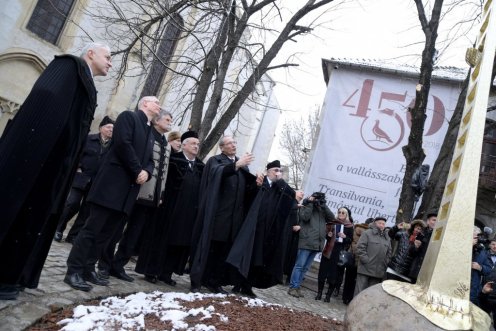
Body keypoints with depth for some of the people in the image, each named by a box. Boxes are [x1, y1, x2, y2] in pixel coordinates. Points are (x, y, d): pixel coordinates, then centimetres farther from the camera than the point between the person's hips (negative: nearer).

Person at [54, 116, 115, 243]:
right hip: (81, 178, -2)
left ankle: (74, 235, 16)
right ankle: (58, 228, 16)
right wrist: (77, 168, -5)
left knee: (86, 209, 5)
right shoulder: (88, 139, 0)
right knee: (72, 204, -6)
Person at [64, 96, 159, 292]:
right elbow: (123, 144, -14)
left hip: (129, 189, 8)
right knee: (92, 228, -6)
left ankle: (88, 269, 16)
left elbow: (149, 160, 19)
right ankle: (74, 271, 1)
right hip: (113, 183, -7)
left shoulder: (150, 133, 23)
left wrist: (146, 172, -3)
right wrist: (137, 171, -12)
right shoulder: (128, 116, 1)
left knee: (106, 232, 8)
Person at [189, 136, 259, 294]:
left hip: (234, 215, 5)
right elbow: (217, 172, -21)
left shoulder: (242, 164, 18)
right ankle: (196, 281, 8)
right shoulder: (215, 160, 3)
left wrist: (256, 182, -10)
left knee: (224, 249, 7)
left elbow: (248, 188, 12)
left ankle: (214, 281, 17)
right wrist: (236, 165, -32)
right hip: (217, 212, -5)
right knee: (208, 246, -1)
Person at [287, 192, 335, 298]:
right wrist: (310, 203, -7)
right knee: (299, 265, -5)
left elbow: (332, 218, 5)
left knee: (305, 268, 10)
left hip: (317, 244, 6)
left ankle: (297, 287, 17)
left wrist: (324, 205, 0)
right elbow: (305, 217, -13)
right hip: (306, 242, -6)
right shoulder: (305, 206, 4)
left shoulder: (322, 210, 18)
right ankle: (293, 287, 1)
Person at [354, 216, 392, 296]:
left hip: (378, 272, 5)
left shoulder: (387, 238, 16)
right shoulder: (367, 233, -2)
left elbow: (389, 253, 19)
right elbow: (360, 248, -9)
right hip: (365, 269, -5)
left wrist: (385, 264, 7)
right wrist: (366, 261, -13)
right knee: (360, 292, -2)